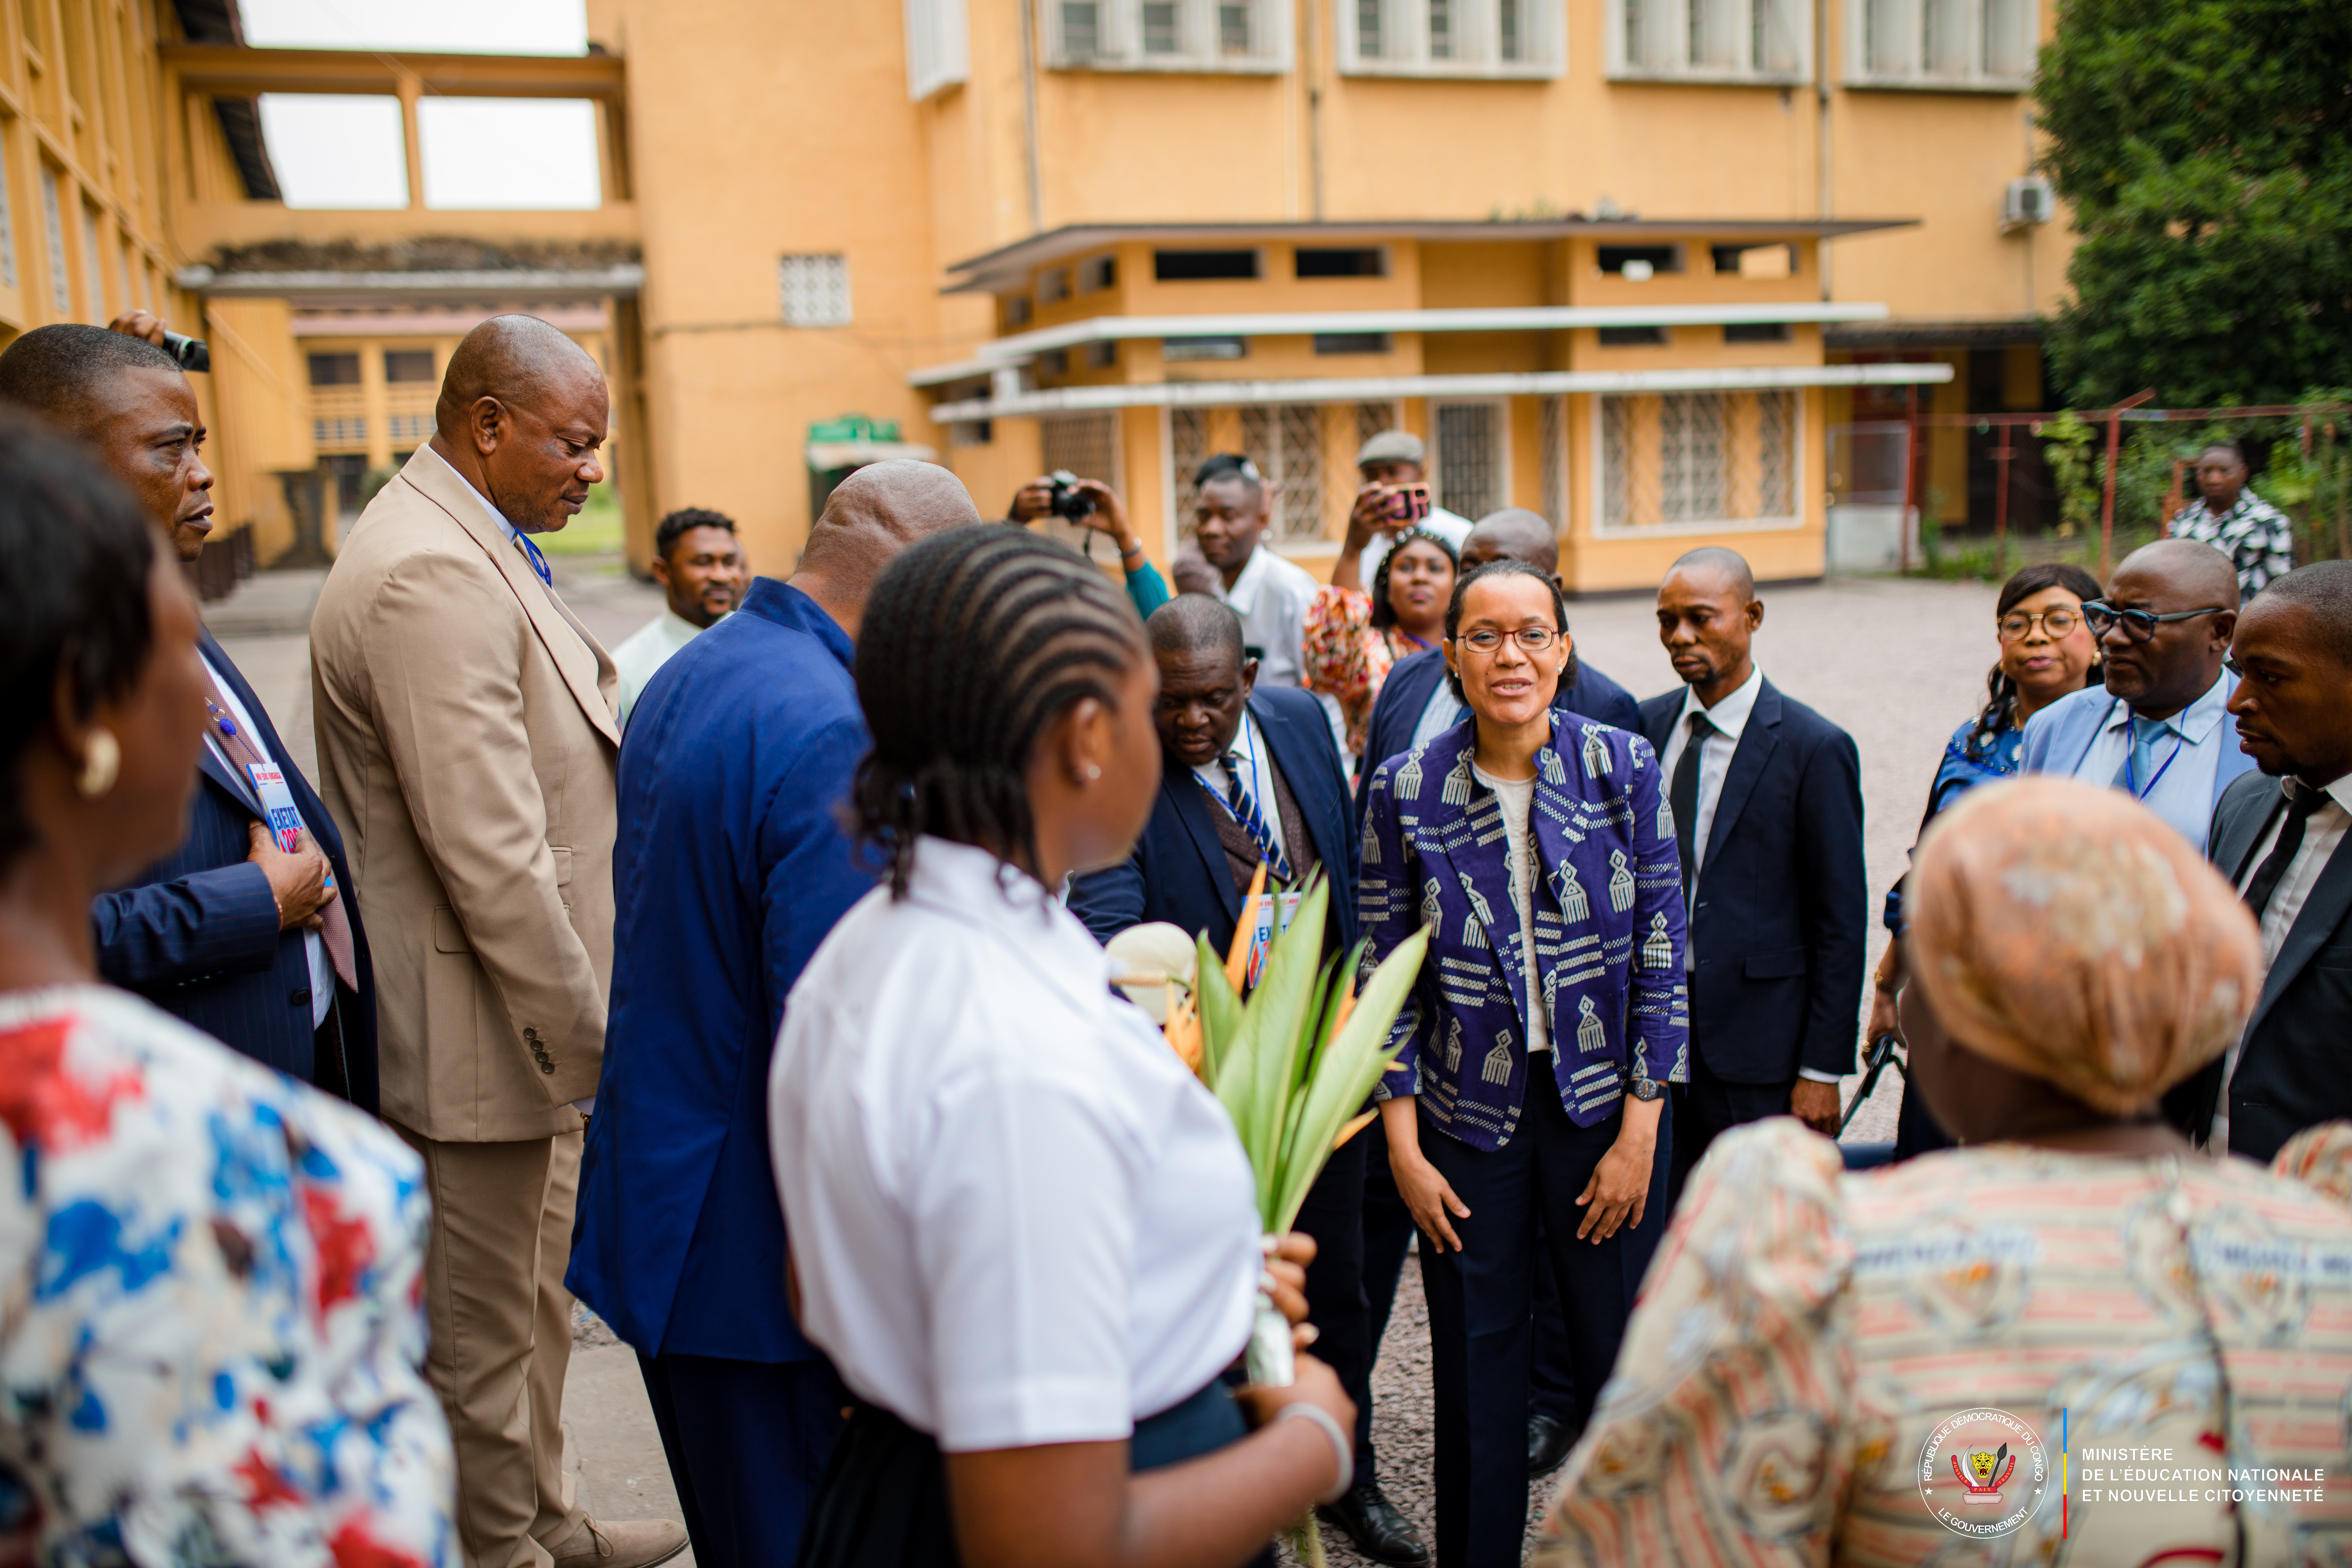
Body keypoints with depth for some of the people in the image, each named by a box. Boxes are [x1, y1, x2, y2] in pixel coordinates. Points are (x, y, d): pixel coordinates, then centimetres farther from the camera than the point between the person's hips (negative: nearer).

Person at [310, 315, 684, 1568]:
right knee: (483, 1334, 8)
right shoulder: (432, 576, -23)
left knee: (536, 1290, 24)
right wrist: (594, 1042, -20)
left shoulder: (473, 546, 11)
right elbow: (491, 856, -27)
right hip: (475, 1036, -11)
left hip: (528, 1011, 11)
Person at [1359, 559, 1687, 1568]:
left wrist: (1639, 1134, -6)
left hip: (1604, 1106, 0)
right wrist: (1404, 1148, -4)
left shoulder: (1623, 768, -5)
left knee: (1624, 1362, 12)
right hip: (1468, 1117, 0)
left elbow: (1663, 956, -3)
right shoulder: (1405, 791, -6)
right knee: (1477, 1376, 11)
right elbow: (1385, 976, -1)